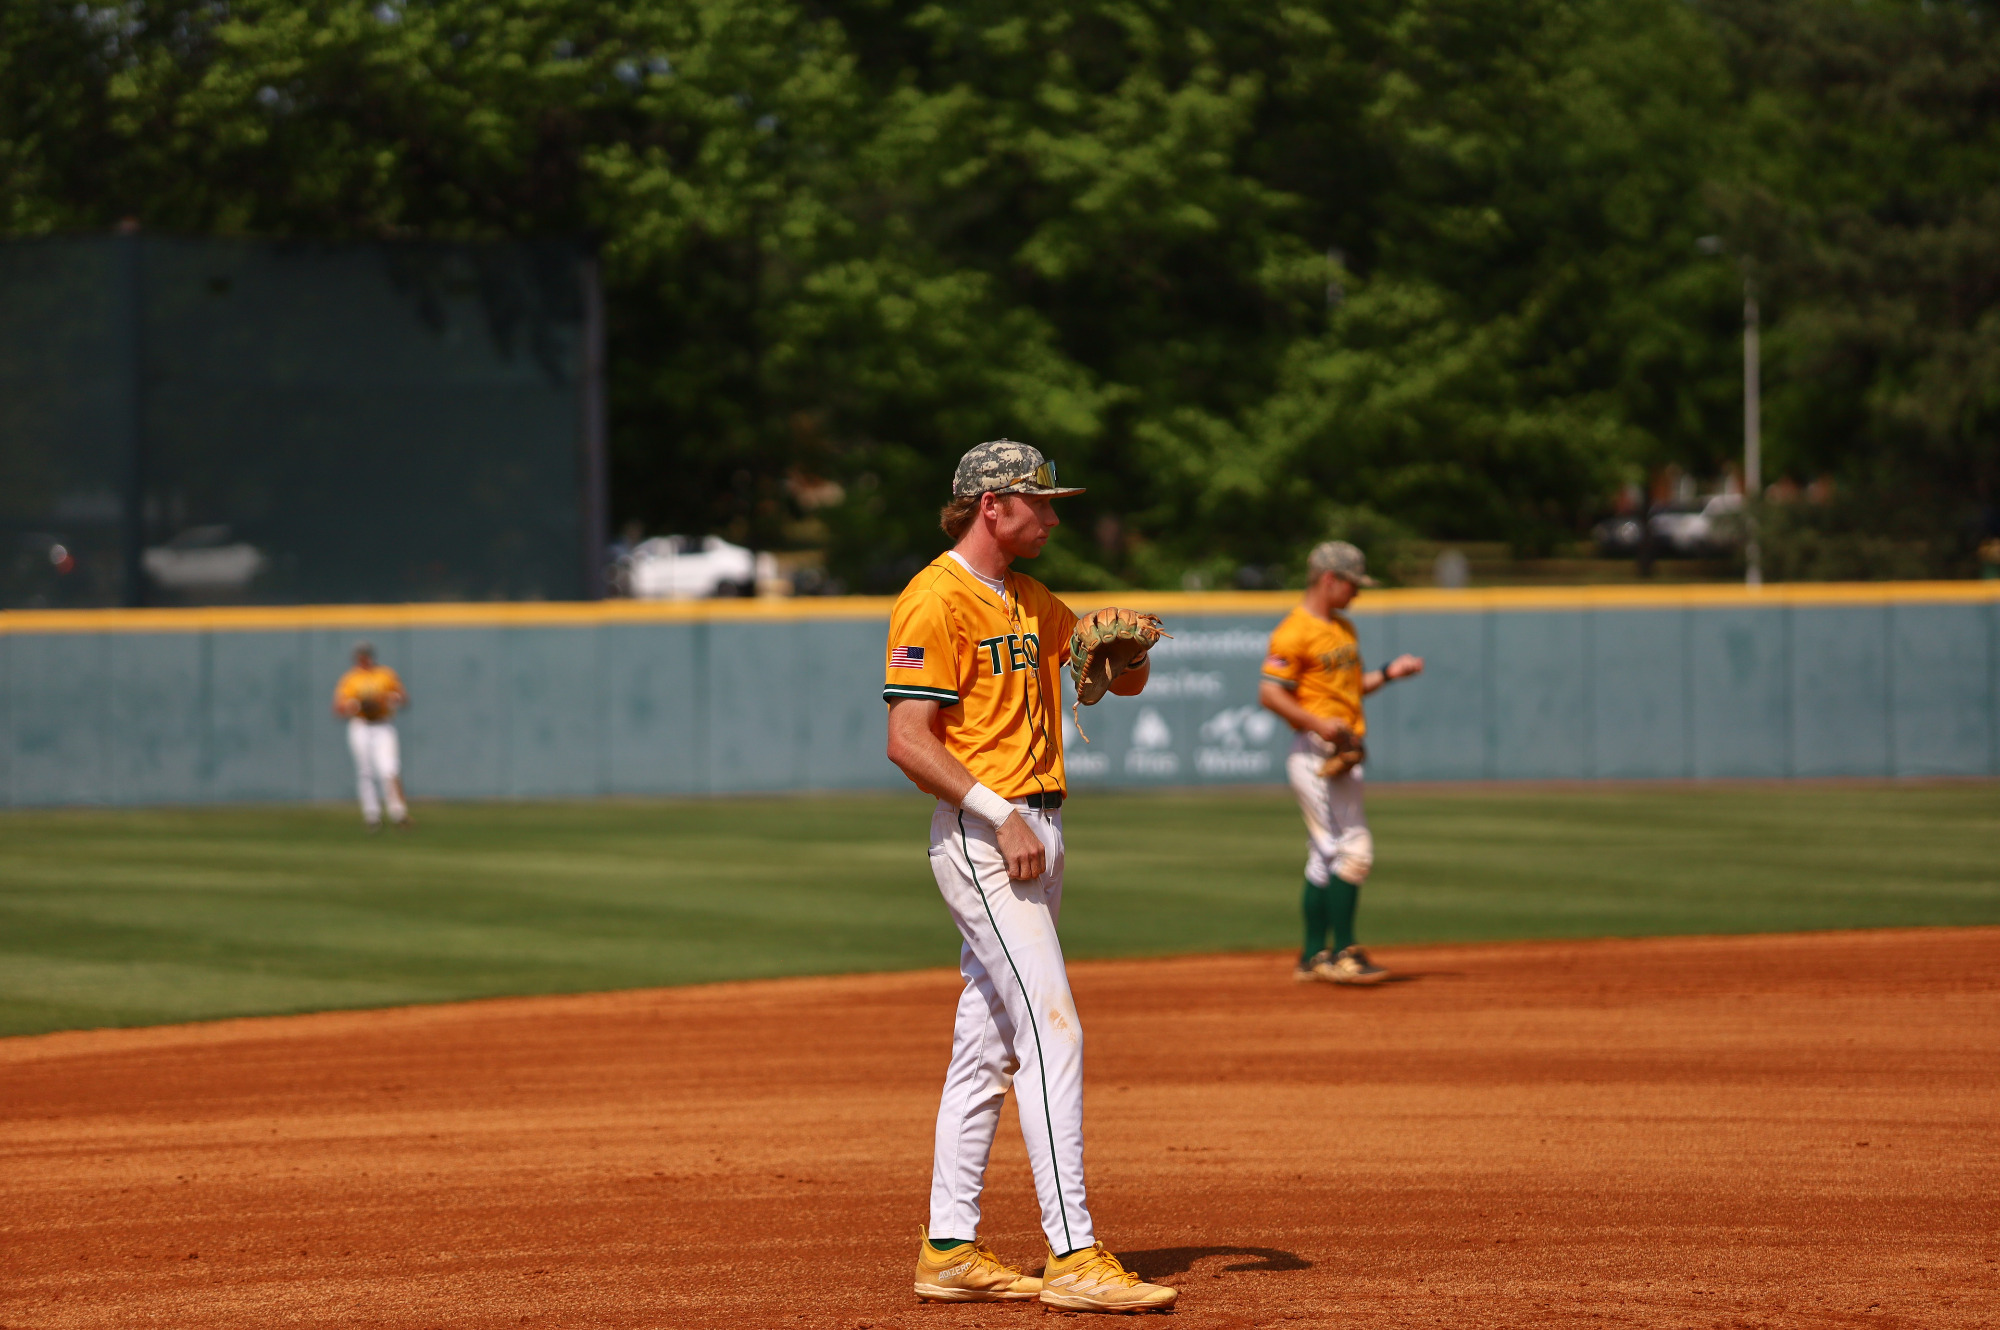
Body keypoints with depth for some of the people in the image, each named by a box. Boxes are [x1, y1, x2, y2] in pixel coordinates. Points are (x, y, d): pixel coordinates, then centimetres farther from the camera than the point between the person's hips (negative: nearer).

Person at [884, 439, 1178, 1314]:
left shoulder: (1031, 604, 17)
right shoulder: (937, 601, -11)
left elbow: (1124, 681, 21)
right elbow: (908, 740, -18)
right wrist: (1000, 815, -23)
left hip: (1034, 835, 10)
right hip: (982, 838, -10)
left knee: (987, 1044, 10)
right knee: (1052, 1027, -16)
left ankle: (948, 1251, 14)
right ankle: (1073, 1257, -20)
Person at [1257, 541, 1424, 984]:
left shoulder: (1344, 628, 19)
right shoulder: (1296, 631, -11)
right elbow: (1269, 693, -17)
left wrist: (1388, 673, 13)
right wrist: (1319, 724, -25)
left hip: (1343, 755, 9)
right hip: (1315, 753, -9)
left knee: (1327, 857, 11)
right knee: (1353, 851, -13)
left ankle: (1314, 958, 16)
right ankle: (1342, 953, -11)